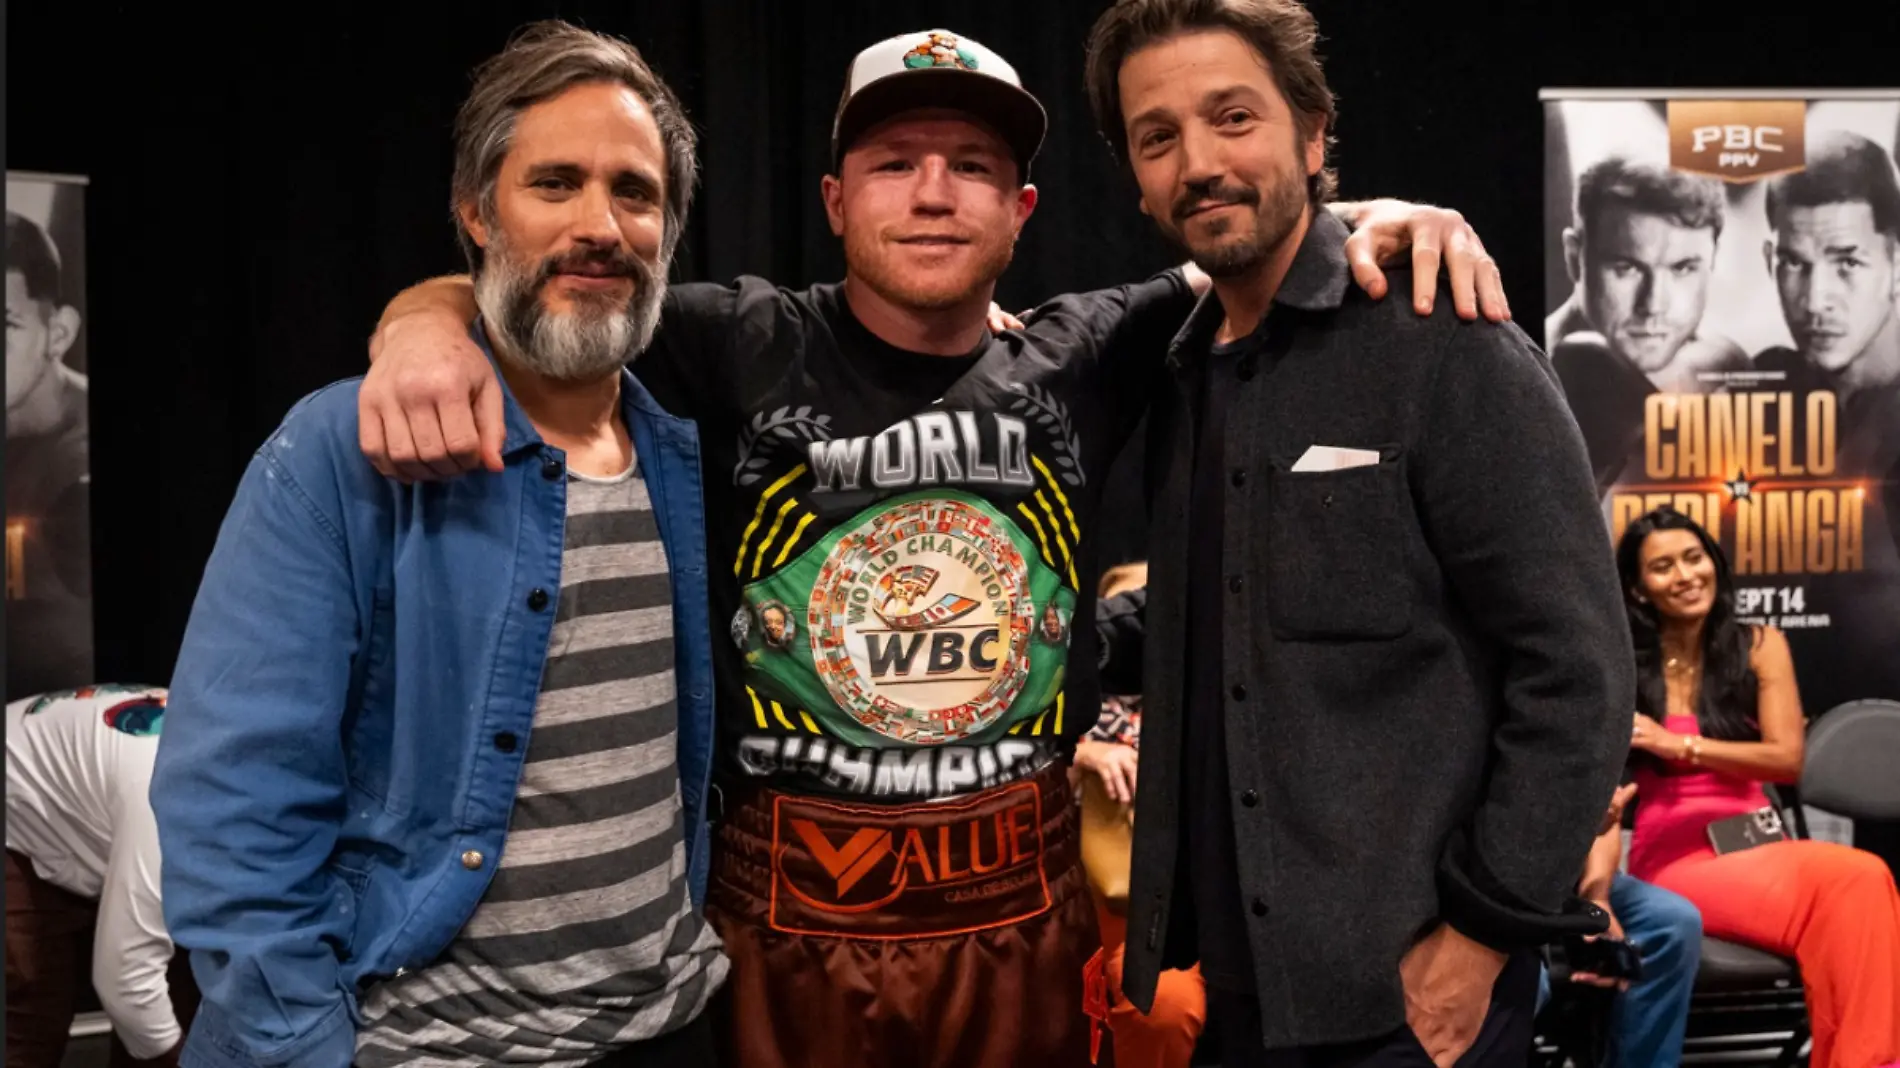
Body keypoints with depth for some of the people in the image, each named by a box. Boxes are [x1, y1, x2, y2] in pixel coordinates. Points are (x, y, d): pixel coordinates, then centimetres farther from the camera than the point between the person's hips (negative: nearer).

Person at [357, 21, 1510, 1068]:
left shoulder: (1085, 359, 0)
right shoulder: (740, 348, -7)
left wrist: (1376, 222, -7)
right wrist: (426, 324, -25)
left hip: (1023, 904, 2)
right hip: (789, 907, -1)